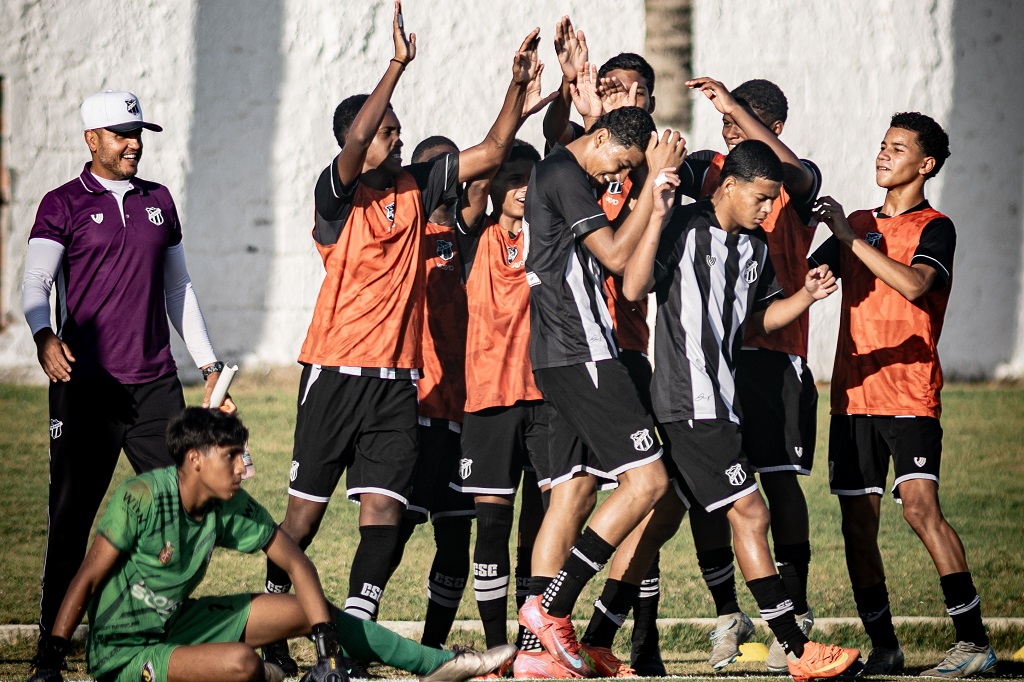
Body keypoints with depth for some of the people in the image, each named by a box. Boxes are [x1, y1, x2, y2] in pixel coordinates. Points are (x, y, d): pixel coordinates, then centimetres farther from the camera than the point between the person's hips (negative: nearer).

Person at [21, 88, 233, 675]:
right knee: (72, 512, -2)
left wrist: (209, 364, 17)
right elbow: (35, 283, -8)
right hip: (85, 385, -4)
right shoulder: (64, 205, 1)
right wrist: (45, 336, -28)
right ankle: (54, 636, 5)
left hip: (156, 383, 4)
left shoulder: (158, 202, 15)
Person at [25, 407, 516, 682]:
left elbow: (297, 564, -2)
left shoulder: (233, 508, -5)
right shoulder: (142, 497, -23)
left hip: (178, 622, 7)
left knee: (315, 611, 2)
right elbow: (88, 579, -19)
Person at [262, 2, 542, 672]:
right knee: (306, 511, 3)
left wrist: (520, 85, -1)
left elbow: (491, 153, 12)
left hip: (397, 378, 4)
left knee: (385, 512, -8)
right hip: (336, 373, -4)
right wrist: (400, 63, -29)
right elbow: (354, 141, -25)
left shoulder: (415, 188, 11)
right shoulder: (338, 193, -5)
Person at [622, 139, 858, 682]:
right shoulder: (683, 228, -9)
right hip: (690, 402, -9)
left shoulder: (756, 247, 14)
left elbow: (758, 319, 22)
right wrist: (657, 216, -27)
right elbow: (633, 288, -19)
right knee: (750, 514, -10)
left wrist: (804, 297, 4)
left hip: (717, 400, 9)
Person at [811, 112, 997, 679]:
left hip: (909, 395, -6)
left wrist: (852, 238, -19)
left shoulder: (934, 228, -1)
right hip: (852, 394, 6)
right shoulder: (858, 225, 18)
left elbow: (914, 284, -20)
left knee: (920, 506, -19)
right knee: (858, 525, 1)